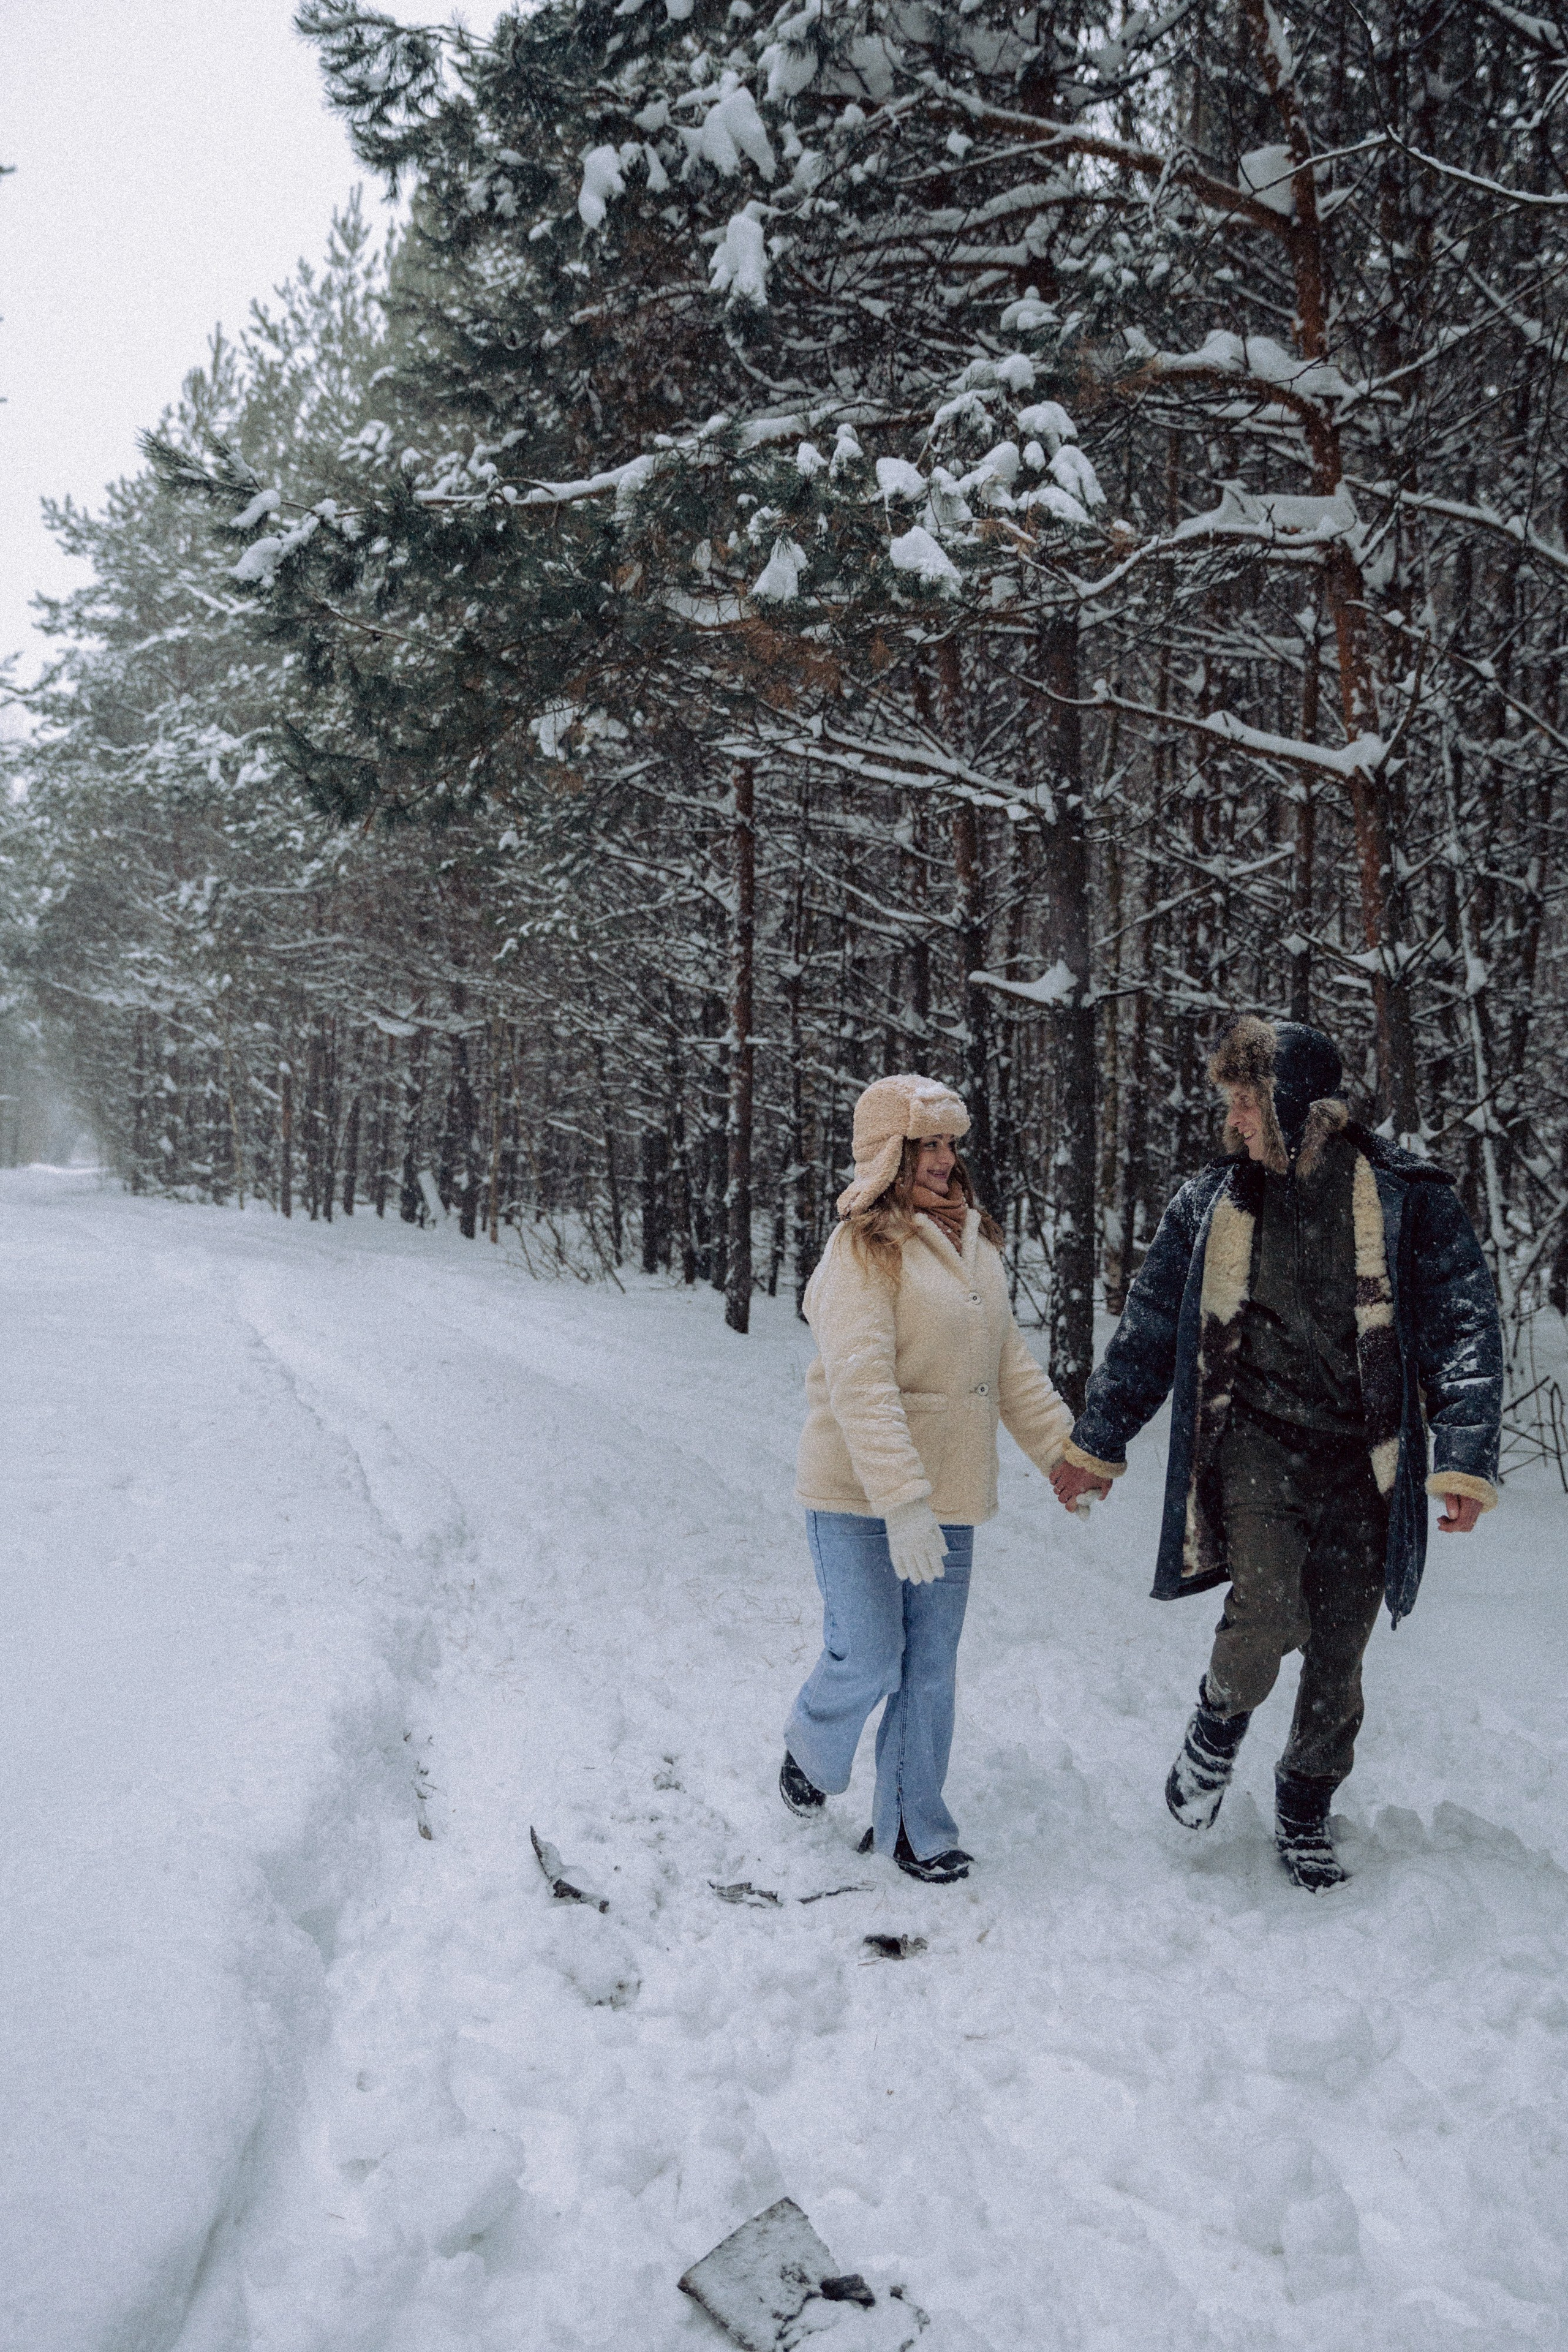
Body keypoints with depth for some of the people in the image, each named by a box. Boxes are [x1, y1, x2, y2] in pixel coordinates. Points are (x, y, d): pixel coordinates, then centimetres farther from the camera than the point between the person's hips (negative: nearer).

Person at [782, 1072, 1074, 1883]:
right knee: (870, 1659, -2)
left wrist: (1062, 1445, 12)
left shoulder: (974, 1242, 10)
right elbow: (861, 1384, -22)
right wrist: (900, 1502, -28)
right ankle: (810, 1751, 30)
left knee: (931, 1668, 11)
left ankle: (911, 1825, 26)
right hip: (858, 1498, -7)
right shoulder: (865, 1247, -14)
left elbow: (1009, 1361, 17)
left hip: (948, 1496, 7)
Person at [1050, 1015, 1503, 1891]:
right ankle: (1220, 1719, 13)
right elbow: (1149, 1329, 11)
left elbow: (1466, 1328, -4)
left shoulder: (1409, 1197, -3)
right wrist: (1098, 1444, 14)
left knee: (1338, 1657, 8)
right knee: (1266, 1618, -21)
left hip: (1360, 1460, 0)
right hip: (1254, 1441, 0)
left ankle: (1306, 1816, 33)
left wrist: (1467, 1459, -14)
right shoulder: (1211, 1203, 3)